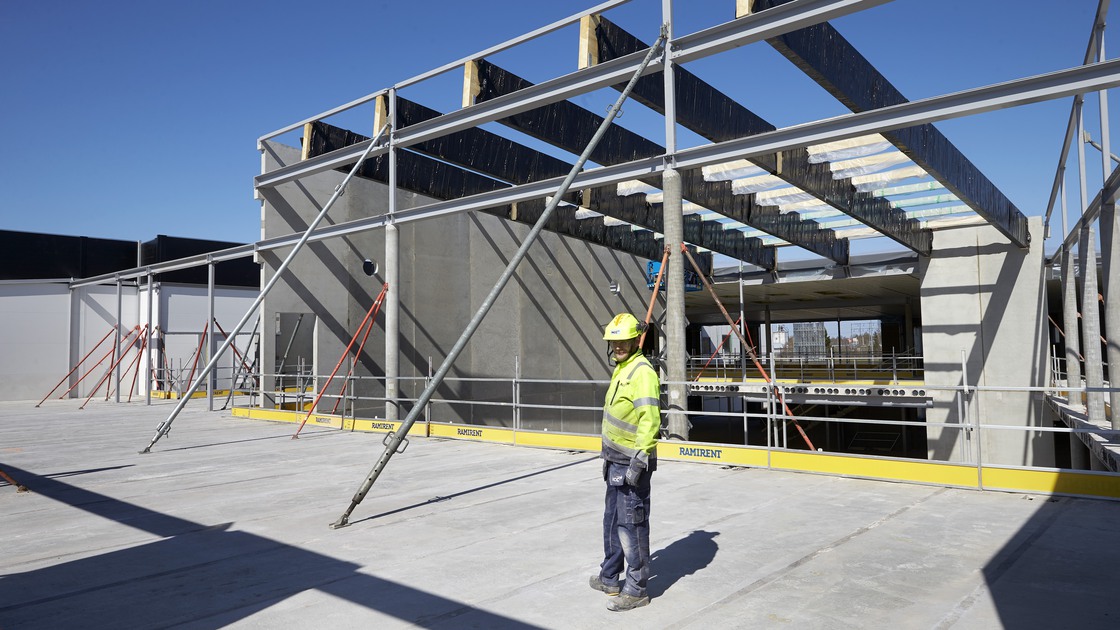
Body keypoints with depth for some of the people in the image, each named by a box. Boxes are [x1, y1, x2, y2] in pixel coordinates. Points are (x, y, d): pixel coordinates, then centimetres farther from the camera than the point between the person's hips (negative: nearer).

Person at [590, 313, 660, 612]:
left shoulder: (642, 372, -18)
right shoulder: (620, 369, 13)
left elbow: (650, 421, -24)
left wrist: (638, 462, -26)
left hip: (632, 462, -10)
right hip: (616, 461, 10)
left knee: (631, 524, -2)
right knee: (612, 520, 19)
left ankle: (636, 589, 10)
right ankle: (609, 577, 34)